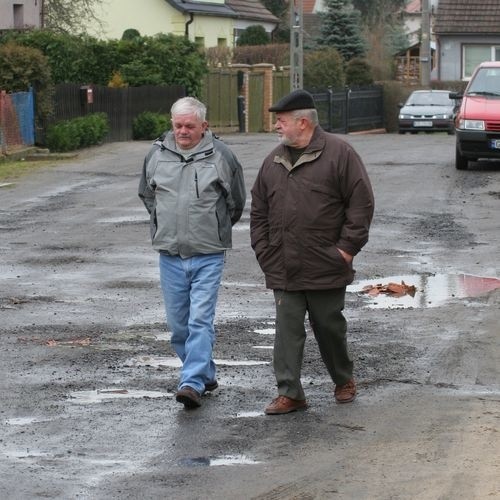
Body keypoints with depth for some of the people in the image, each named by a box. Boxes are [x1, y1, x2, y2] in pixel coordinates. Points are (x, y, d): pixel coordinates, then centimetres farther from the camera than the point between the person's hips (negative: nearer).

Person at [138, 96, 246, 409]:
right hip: (170, 255, 4)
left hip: (208, 255, -4)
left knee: (200, 320, -11)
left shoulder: (221, 156, -6)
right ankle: (206, 375, 25)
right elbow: (147, 194, 21)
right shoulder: (157, 155, 3)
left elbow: (236, 202, 8)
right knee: (178, 323, 9)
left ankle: (193, 383, -14)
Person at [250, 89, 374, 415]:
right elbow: (259, 212, 16)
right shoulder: (274, 161, 10)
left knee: (330, 327, 9)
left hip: (326, 267, -4)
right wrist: (264, 251, 7)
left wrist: (348, 247, -11)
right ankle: (289, 393, 3)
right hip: (283, 270, 4)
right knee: (287, 331, 0)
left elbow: (361, 203, -8)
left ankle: (344, 380, 30)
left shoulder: (338, 153, -7)